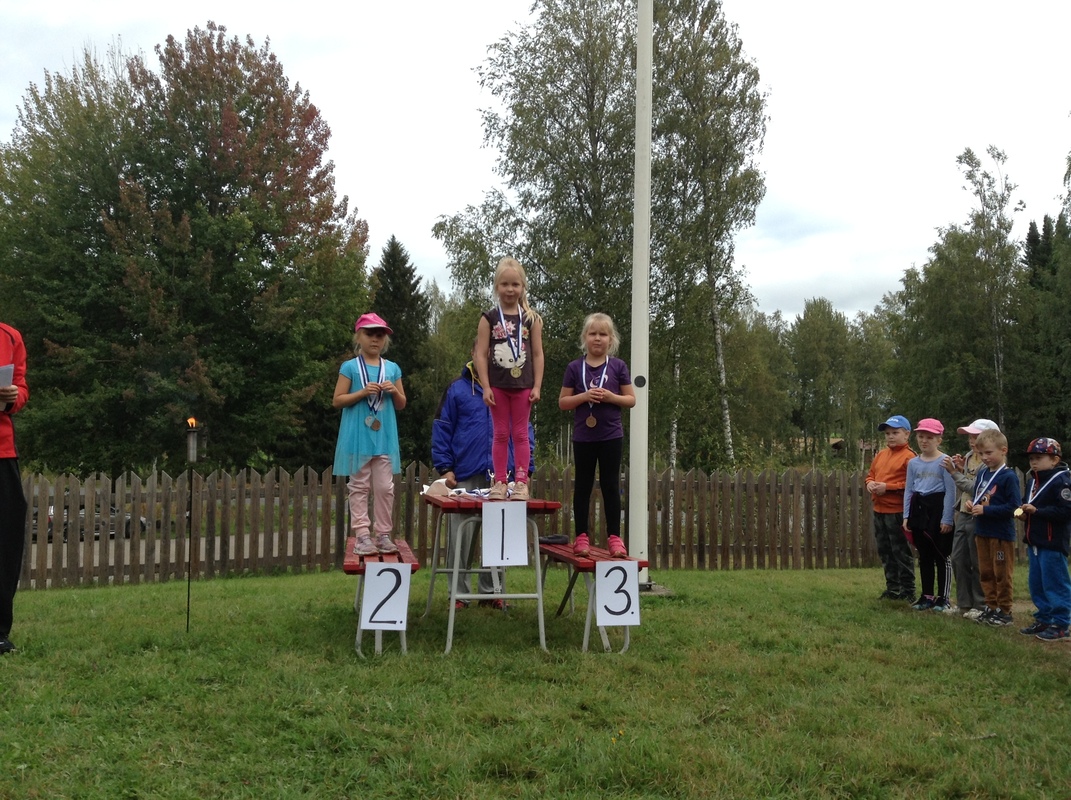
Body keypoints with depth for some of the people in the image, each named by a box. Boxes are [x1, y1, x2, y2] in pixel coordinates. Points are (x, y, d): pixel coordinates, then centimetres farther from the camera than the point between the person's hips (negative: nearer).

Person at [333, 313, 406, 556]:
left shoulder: (393, 368, 9)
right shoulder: (350, 367, 0)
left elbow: (401, 405, 14)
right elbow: (337, 400, -3)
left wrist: (394, 391, -6)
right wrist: (363, 393, -15)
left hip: (385, 438, 3)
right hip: (358, 437, -3)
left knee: (385, 488, 3)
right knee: (359, 487, 2)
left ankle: (383, 534, 11)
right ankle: (362, 535, 4)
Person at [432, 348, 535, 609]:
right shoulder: (457, 389, 5)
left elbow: (524, 431, 12)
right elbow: (441, 429, 3)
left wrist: (525, 468, 2)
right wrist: (445, 468, -5)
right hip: (465, 477, -2)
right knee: (461, 539, 1)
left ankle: (492, 591, 15)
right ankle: (459, 593, 11)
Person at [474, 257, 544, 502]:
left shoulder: (531, 319, 3)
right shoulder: (489, 318, 0)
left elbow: (538, 354, 2)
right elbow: (481, 354, -3)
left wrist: (537, 386, -4)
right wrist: (486, 386, -9)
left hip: (522, 384, 0)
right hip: (498, 385, 0)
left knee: (521, 434, 5)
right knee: (500, 434, 6)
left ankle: (521, 482, 7)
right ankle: (499, 483, 10)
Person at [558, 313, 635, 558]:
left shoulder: (618, 366, 1)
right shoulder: (575, 368, 1)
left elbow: (631, 399, 4)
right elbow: (562, 402, 2)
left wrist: (611, 397, -14)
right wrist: (584, 396, -14)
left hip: (611, 436, 0)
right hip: (583, 437, 0)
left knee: (610, 486, 4)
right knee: (583, 486, 7)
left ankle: (614, 537, 9)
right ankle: (582, 537, 13)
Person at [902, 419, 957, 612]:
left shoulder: (944, 461, -8)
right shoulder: (913, 463, 9)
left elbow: (950, 492, -10)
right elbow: (908, 491, 12)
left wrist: (947, 519, -13)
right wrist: (906, 516, 6)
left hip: (938, 509, -6)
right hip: (918, 509, 6)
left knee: (942, 556, 1)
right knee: (924, 556, 12)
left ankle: (943, 598, 8)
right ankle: (927, 596, 20)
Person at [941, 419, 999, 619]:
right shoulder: (968, 457, 9)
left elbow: (975, 488, -22)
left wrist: (954, 472, -20)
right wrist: (960, 469, 0)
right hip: (963, 514, 8)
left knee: (978, 563, 1)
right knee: (958, 559, 10)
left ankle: (980, 606, 12)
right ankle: (964, 602, 21)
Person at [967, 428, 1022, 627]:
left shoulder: (1008, 477, -15)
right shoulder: (982, 473, 7)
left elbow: (1014, 506, -20)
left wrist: (986, 510, -21)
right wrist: (972, 504, -3)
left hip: (1002, 533, -7)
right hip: (982, 532, 7)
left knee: (1001, 574, 3)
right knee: (985, 573, 14)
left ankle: (1004, 611, 13)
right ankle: (991, 607, 24)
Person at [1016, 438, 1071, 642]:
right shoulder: (1033, 481, 14)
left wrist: (1036, 511, -23)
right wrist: (1024, 512, 2)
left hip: (1052, 544, -9)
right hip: (1035, 543, 9)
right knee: (1036, 585, 14)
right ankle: (1043, 620, 24)